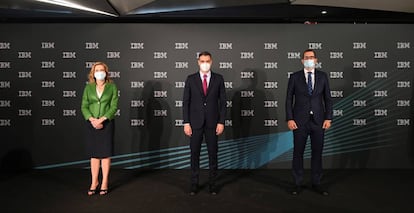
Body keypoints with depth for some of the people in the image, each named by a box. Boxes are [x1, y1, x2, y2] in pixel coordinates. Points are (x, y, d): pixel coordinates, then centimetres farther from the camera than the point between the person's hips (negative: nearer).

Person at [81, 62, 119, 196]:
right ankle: (94, 182, 19)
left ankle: (104, 183, 13)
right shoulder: (88, 88, 7)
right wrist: (92, 120, -13)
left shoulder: (112, 87, 1)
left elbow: (114, 106, -6)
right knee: (94, 154, 7)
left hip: (107, 123, -2)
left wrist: (101, 119, -15)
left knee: (105, 153, 2)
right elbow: (84, 106, 2)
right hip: (91, 124, 2)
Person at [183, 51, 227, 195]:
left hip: (212, 123, 0)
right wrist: (186, 123, -5)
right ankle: (194, 183, 18)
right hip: (195, 122, 0)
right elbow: (186, 102, 1)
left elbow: (222, 101, 2)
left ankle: (212, 183, 19)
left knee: (213, 154, 6)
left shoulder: (218, 79, 2)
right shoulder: (191, 79, 2)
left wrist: (221, 122, -5)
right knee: (194, 154, 6)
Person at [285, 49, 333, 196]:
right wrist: (289, 119, -8)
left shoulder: (323, 76, 6)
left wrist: (328, 118, -2)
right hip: (300, 121, -1)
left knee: (317, 152, 8)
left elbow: (327, 98, 7)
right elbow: (289, 99, 0)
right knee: (298, 152, 4)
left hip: (318, 121, 2)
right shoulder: (295, 77, 1)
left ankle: (316, 183, 22)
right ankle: (298, 184, 16)